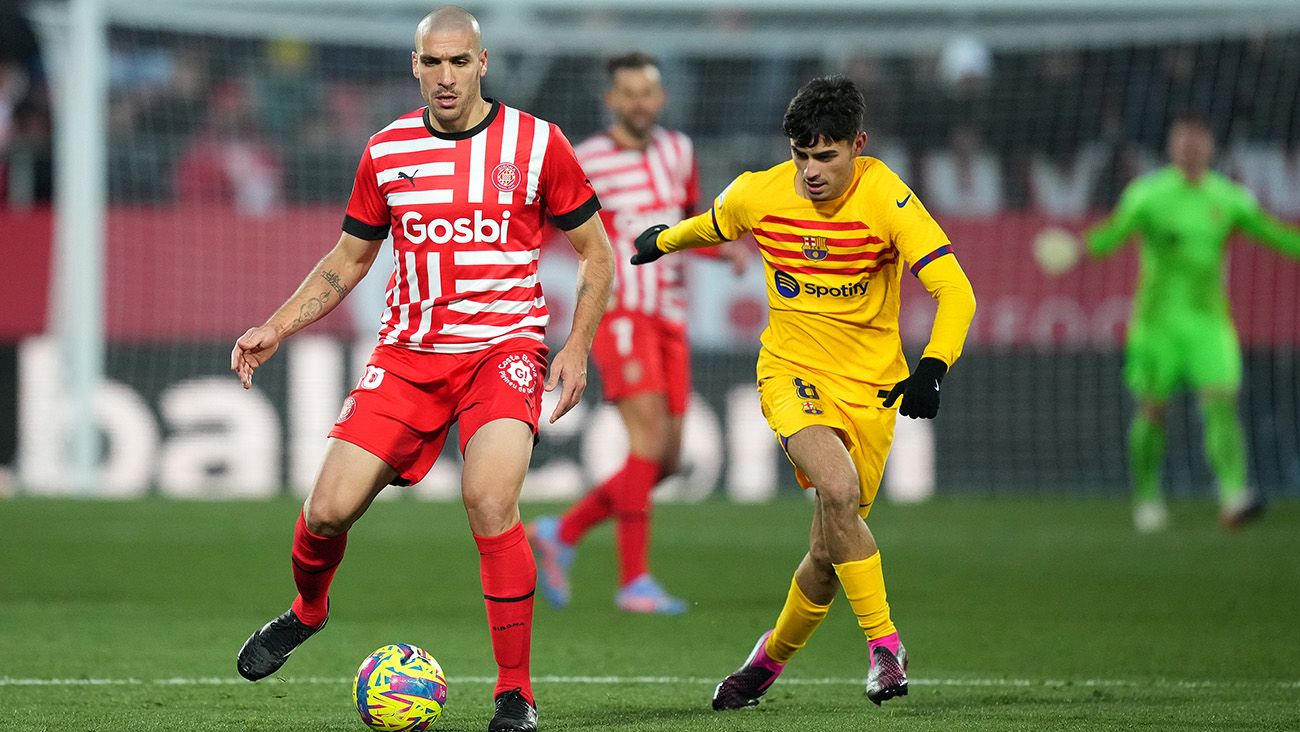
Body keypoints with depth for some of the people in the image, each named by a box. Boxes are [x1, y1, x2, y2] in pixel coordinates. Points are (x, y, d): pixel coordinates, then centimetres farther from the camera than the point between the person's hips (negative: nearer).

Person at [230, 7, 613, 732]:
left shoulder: (536, 143, -3)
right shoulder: (388, 151, 5)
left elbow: (596, 255, 6)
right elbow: (346, 261, 18)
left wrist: (578, 348, -6)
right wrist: (275, 329, 6)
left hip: (504, 346, -3)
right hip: (408, 351, 3)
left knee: (490, 501, -27)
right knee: (329, 510, -7)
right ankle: (307, 611, 30)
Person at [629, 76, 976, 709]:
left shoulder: (885, 198, -17)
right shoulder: (757, 195, -8)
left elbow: (954, 290, -22)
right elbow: (713, 226, 17)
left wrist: (932, 368, -38)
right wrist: (665, 240, 37)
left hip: (871, 388, 0)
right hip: (791, 371, 0)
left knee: (832, 552, 4)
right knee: (839, 489, -30)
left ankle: (773, 655, 33)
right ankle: (884, 645, -20)